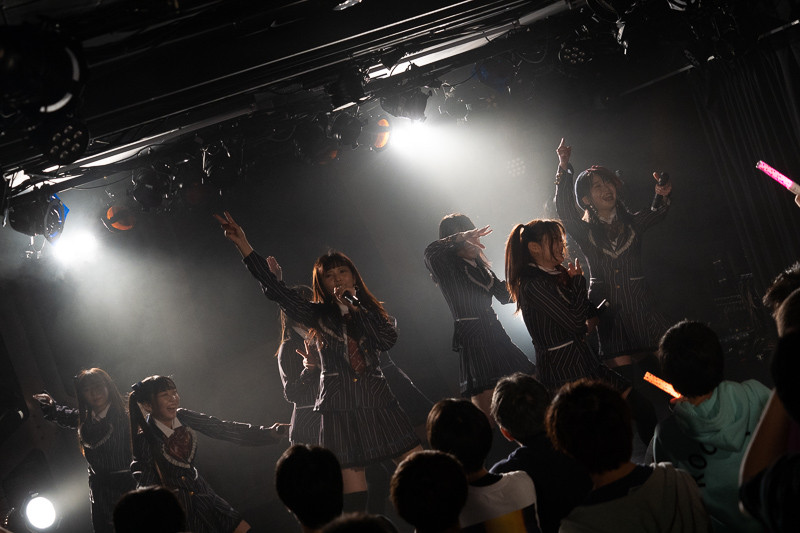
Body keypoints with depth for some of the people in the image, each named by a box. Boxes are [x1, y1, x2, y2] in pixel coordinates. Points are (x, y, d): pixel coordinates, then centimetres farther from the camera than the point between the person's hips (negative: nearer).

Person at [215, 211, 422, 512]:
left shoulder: (371, 312, 16)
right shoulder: (318, 315, 10)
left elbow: (388, 340, -4)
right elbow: (276, 290, 2)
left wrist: (354, 305, -3)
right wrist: (242, 244, -4)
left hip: (378, 404, 2)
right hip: (340, 413, -1)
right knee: (354, 495, -5)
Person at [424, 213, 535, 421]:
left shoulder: (480, 266, 18)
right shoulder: (447, 266, -4)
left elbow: (504, 295, 23)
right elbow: (430, 252, -26)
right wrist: (460, 237, -25)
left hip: (495, 333, 7)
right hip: (472, 340, -7)